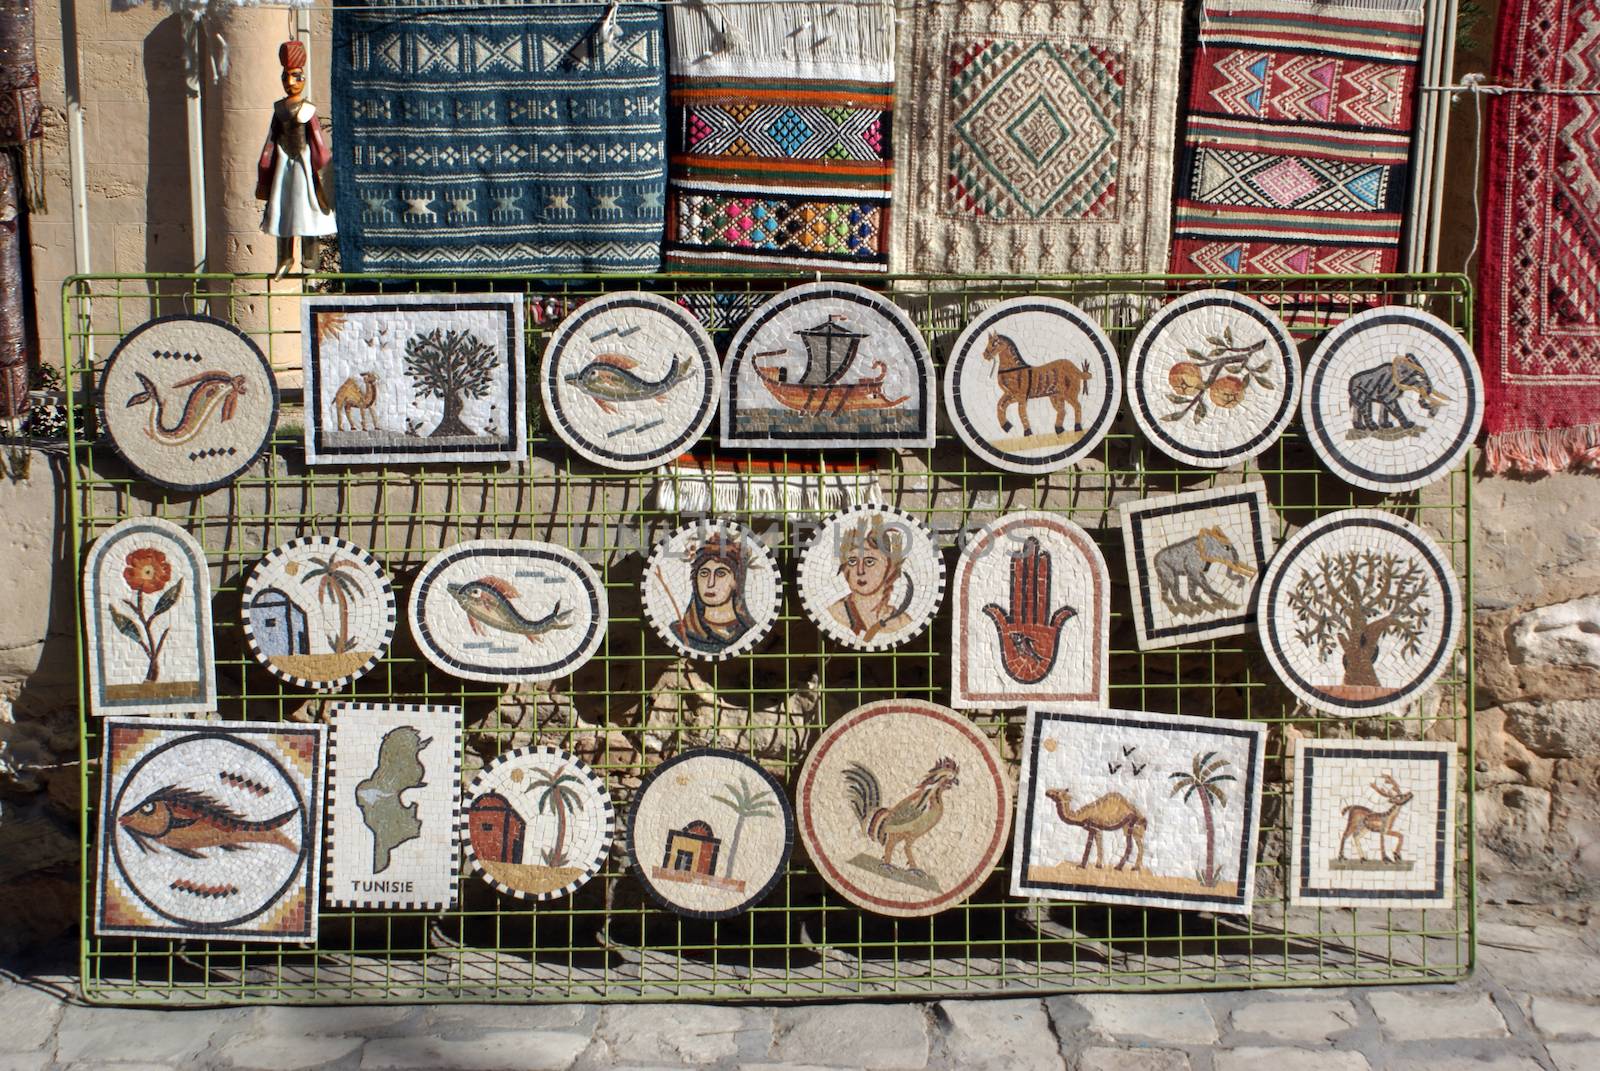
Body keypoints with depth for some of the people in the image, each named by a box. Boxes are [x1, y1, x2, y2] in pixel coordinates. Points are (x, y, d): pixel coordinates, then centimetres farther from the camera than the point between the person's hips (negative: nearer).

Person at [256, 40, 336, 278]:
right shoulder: (279, 108, 4)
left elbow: (317, 139, -2)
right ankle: (285, 257, 9)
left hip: (303, 161, -2)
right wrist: (266, 166, 6)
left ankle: (309, 257, -1)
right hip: (284, 161, 2)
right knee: (282, 207, 4)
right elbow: (272, 138, 7)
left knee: (305, 205, -3)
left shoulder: (307, 109, -1)